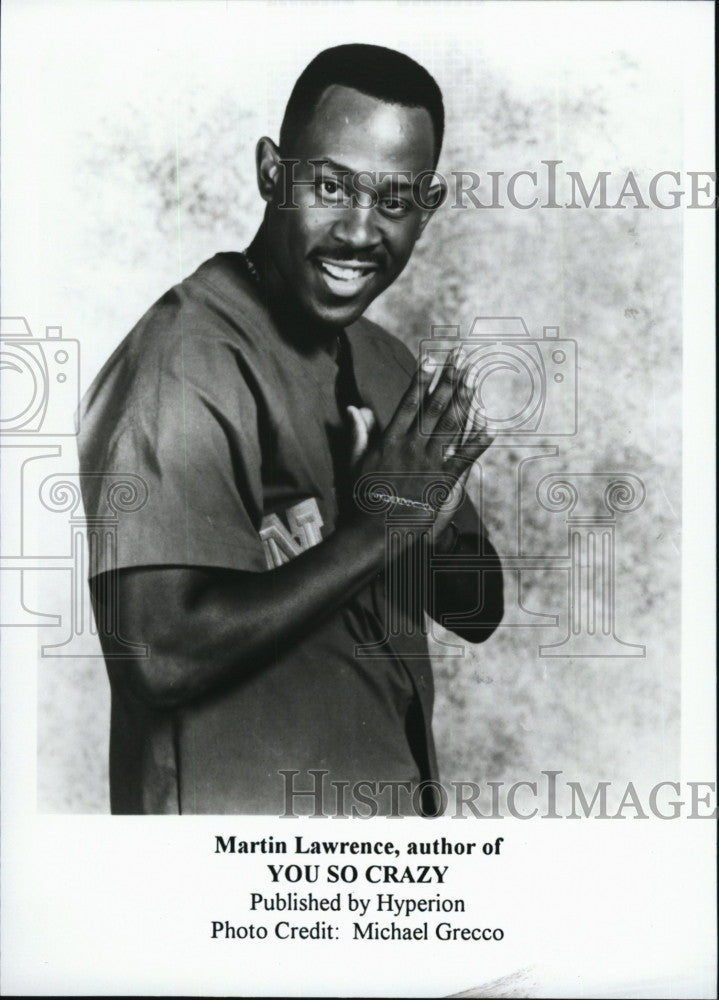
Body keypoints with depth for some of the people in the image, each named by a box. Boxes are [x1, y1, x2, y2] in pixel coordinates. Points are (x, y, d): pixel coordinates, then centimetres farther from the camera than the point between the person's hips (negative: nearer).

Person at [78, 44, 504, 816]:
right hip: (239, 809, -7)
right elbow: (161, 655, -26)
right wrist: (377, 526, -23)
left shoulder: (389, 366, 3)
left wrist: (433, 515, -13)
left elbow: (478, 612, 6)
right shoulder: (185, 361, -19)